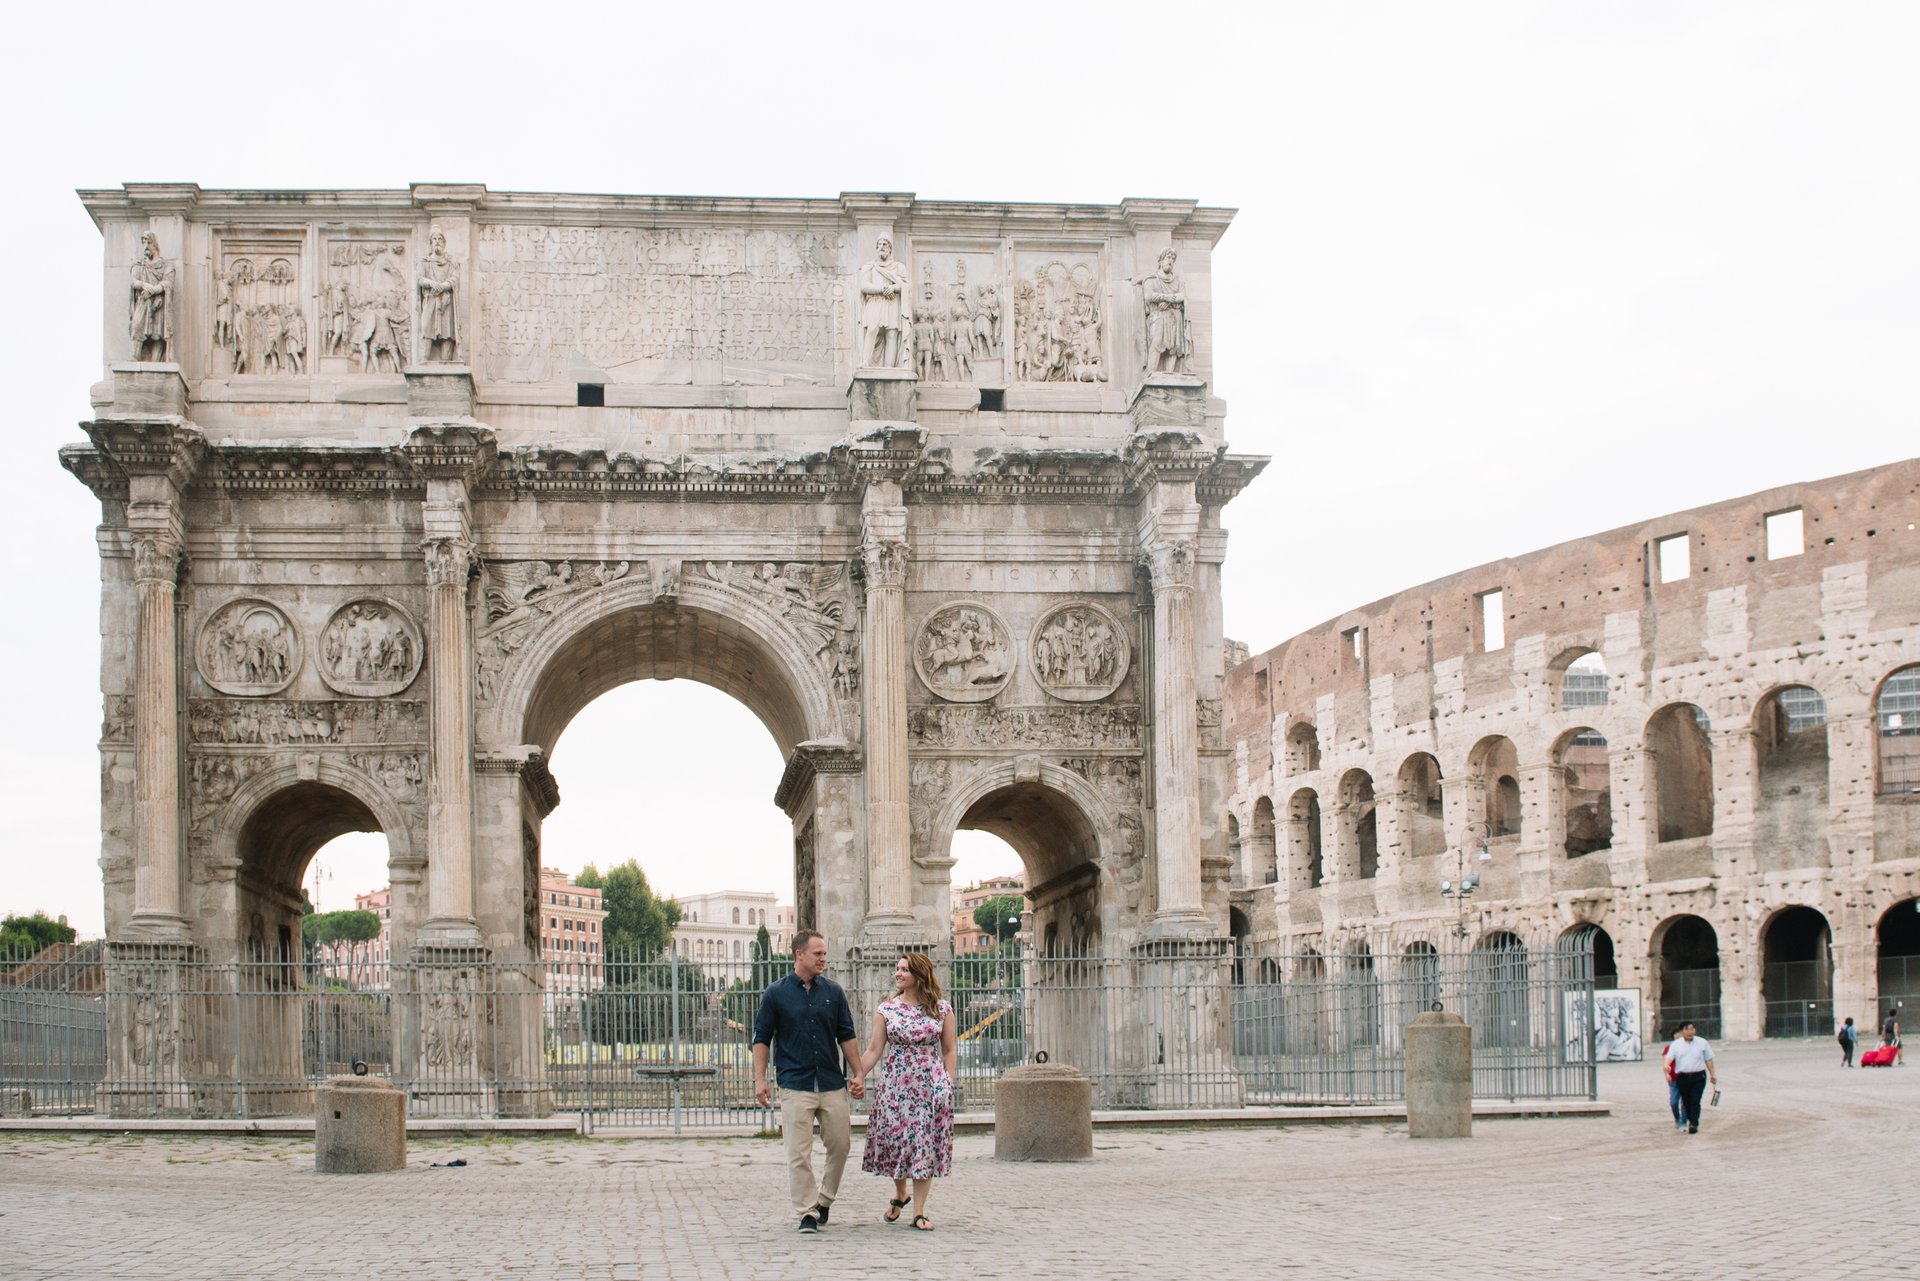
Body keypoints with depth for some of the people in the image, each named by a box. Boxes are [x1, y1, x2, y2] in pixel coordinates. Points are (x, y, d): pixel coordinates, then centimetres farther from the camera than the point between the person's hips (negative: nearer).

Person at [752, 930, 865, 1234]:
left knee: (839, 1146, 6)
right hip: (795, 1086, -3)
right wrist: (759, 1079, -6)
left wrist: (858, 1073, 6)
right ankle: (807, 1212, 2)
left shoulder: (833, 992, 8)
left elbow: (847, 1036, 12)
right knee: (799, 1153, -5)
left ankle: (825, 1200, 25)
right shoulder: (776, 994, 1)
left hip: (833, 1084, 3)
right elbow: (762, 1038, 3)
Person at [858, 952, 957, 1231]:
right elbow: (874, 1050, 2)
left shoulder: (942, 1010, 3)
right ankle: (900, 1194, 29)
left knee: (926, 1144, -2)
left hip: (931, 1086, -1)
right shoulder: (886, 1010, 4)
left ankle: (919, 1211, 5)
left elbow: (948, 1051, 7)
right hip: (896, 1085, 1)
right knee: (894, 1140, 1)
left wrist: (948, 1085, 0)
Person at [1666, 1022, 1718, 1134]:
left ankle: (1694, 1124, -11)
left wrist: (1712, 1074, 12)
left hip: (1698, 1077, -1)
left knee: (1695, 1101, -11)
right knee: (1686, 1102, 8)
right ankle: (1690, 1121, 26)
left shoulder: (1702, 1042, 6)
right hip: (1683, 1077, 1)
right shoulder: (1676, 1045, 4)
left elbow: (1708, 1059, 13)